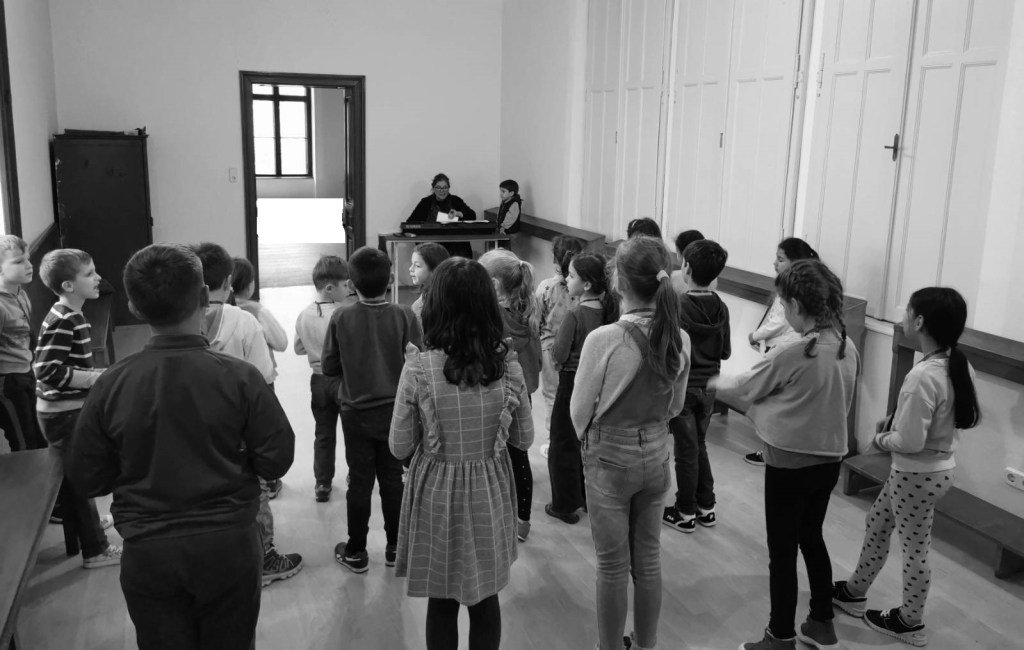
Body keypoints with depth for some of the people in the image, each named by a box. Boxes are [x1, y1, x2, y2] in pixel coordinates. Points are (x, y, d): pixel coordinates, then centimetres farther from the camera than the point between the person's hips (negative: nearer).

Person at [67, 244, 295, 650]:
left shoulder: (110, 386, -10)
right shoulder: (240, 377, -14)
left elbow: (87, 478, -1)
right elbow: (276, 460, -10)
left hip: (147, 555, 1)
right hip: (228, 547, -1)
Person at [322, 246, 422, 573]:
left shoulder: (341, 318, -12)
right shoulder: (404, 316, -13)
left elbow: (329, 367, -5)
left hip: (355, 411, 0)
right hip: (395, 410, 0)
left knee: (359, 481, 10)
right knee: (393, 479, 14)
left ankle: (355, 552, 20)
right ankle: (395, 548, 24)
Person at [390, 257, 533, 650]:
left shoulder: (419, 369, -19)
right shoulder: (507, 366, -11)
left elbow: (400, 448, -8)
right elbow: (524, 439, -1)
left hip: (438, 494, -2)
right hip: (489, 493, 2)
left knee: (442, 602, 17)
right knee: (486, 598, 19)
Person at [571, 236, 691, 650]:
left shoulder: (604, 339, -25)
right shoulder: (679, 339, -9)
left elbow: (579, 410, -12)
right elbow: (675, 405, 4)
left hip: (609, 459, -4)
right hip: (657, 456, 5)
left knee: (613, 566, 11)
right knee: (648, 558, 19)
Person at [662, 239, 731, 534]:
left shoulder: (678, 306, -20)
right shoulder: (720, 308, -3)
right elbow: (725, 352, 5)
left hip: (683, 387, -5)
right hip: (709, 386, 5)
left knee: (686, 450, 6)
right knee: (700, 446, 20)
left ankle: (686, 513, 18)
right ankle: (706, 507, 28)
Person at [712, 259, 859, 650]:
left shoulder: (794, 354, -23)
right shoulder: (848, 349, -1)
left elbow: (746, 387, -8)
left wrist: (717, 384, 13)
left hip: (790, 463, -7)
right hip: (829, 459, 7)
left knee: (782, 550, 7)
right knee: (812, 539, 23)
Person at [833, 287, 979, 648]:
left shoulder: (923, 376, -30)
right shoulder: (959, 366, -2)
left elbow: (910, 441, -29)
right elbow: (963, 415, 12)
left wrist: (881, 439, -7)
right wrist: (896, 421, 7)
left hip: (917, 473, -9)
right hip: (939, 466, 9)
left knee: (914, 547, 10)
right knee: (877, 524, 23)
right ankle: (854, 592, 39)